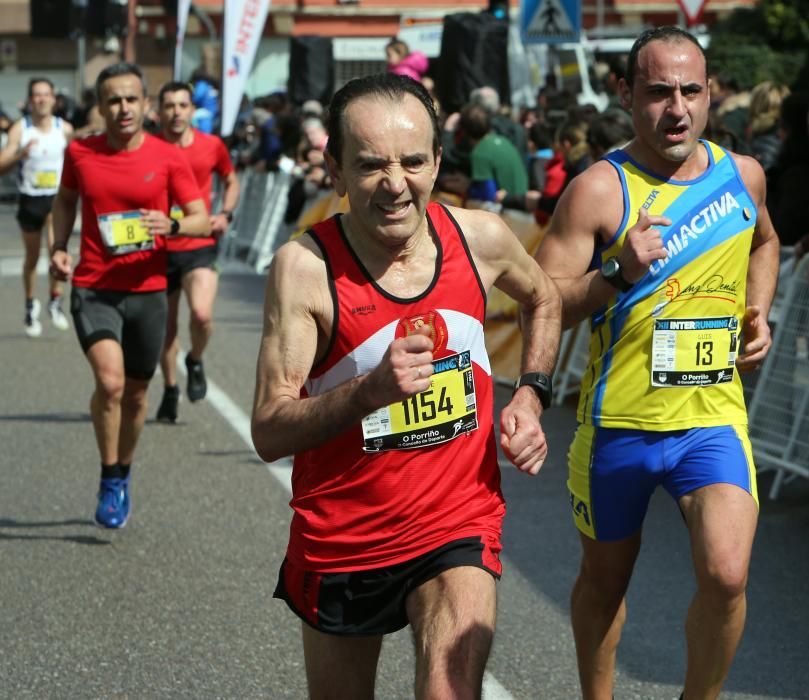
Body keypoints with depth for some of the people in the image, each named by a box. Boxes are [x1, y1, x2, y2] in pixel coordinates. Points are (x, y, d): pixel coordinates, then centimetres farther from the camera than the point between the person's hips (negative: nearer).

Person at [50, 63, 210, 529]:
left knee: (136, 392, 12)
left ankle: (124, 475, 37)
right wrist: (59, 247, 4)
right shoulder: (80, 153, 1)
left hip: (147, 289, 1)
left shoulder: (168, 158, -3)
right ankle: (110, 480, -3)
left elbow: (202, 220, -2)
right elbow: (65, 199, 19)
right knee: (110, 381, -21)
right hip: (93, 289, -1)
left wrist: (171, 225, -23)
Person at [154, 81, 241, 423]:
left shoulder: (212, 145, 0)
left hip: (199, 245, -1)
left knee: (202, 314, -21)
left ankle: (195, 361, 11)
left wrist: (225, 214, 2)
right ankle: (170, 389, 29)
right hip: (160, 246, 1)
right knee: (167, 324, 9)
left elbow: (231, 181, 18)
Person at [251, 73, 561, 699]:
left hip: (460, 524, 1)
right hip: (342, 540, 0)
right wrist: (371, 389, -35)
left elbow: (544, 299, 19)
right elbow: (269, 432, -20)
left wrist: (531, 395, 5)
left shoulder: (480, 238, -7)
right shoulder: (305, 267, -17)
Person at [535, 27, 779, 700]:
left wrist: (757, 313, 11)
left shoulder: (742, 175, 2)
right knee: (604, 578, 16)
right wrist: (618, 273, -28)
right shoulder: (600, 189, -12)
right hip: (619, 423, -2)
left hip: (713, 420, 2)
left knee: (725, 576, -17)